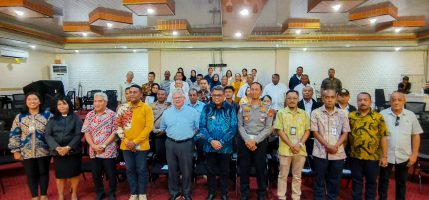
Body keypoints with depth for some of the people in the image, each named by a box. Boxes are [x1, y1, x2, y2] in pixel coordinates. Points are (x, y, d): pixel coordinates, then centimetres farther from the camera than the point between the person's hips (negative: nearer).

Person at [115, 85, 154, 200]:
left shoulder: (146, 108, -6)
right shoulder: (123, 108, 3)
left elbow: (148, 127, -12)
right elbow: (117, 125, 2)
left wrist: (135, 141, -16)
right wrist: (126, 141, -9)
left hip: (141, 145, -3)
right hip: (126, 146, 3)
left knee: (141, 170, 7)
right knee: (130, 170, 13)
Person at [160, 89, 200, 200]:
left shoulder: (193, 112, -3)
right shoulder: (166, 112, 5)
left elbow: (199, 127, 0)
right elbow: (162, 128, 15)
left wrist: (190, 134, -1)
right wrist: (172, 134, 10)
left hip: (186, 144, -2)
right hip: (170, 144, 3)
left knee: (186, 170, 7)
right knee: (172, 169, 12)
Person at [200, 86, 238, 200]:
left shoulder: (230, 109, -6)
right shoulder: (206, 108, -3)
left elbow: (233, 128, -9)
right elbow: (202, 126, -4)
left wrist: (221, 142, -16)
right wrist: (211, 140, -16)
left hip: (225, 147, -1)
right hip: (210, 146, 1)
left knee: (224, 171, 14)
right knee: (211, 170, 14)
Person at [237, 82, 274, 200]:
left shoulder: (267, 109, 2)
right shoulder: (243, 107, 7)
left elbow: (268, 128, -4)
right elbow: (240, 126, 2)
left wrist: (255, 141, -13)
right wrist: (247, 140, -12)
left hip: (260, 142, -1)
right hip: (244, 141, 1)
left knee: (261, 169, 6)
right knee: (244, 168, 7)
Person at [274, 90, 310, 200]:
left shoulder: (304, 113, 7)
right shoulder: (281, 113, -1)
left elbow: (307, 130, 5)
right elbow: (280, 131, -7)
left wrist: (300, 144, -9)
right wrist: (291, 145, -13)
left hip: (300, 149, 3)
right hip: (285, 149, -2)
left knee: (297, 176, 13)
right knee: (283, 175, 7)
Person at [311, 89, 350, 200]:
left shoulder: (342, 114, 5)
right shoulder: (316, 113, -1)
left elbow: (345, 133, 4)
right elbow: (315, 132, -5)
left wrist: (336, 146, -10)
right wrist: (327, 146, -13)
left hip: (338, 153, 2)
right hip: (320, 152, -2)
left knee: (335, 181, 11)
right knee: (319, 180, 7)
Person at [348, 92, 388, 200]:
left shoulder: (378, 117, -2)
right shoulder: (350, 116, 1)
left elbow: (383, 137, -2)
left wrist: (384, 156, -5)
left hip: (373, 156, -1)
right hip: (355, 156, 1)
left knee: (371, 181, 14)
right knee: (356, 181, 14)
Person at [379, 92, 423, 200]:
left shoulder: (411, 115, 0)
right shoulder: (382, 114, -6)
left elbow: (416, 135, 3)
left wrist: (414, 154, 0)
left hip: (404, 156, 2)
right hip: (386, 155, -1)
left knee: (401, 182, 17)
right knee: (383, 180, 12)